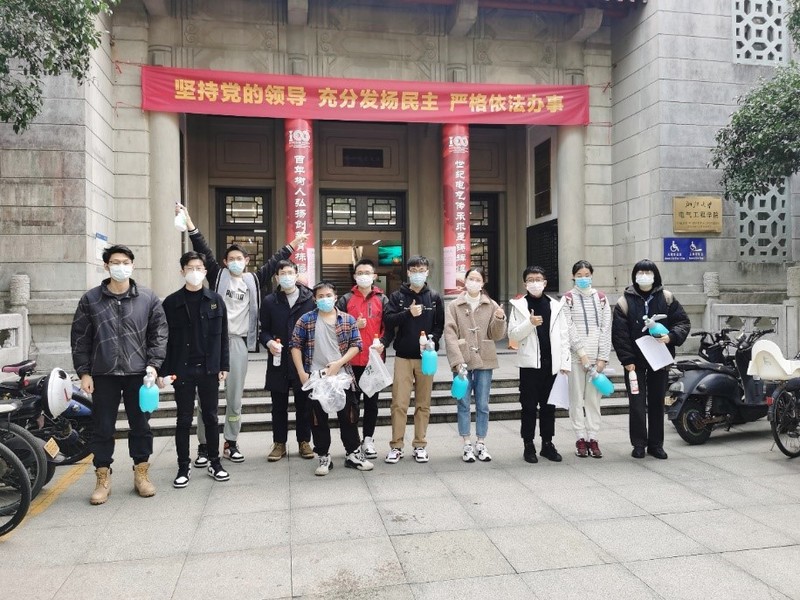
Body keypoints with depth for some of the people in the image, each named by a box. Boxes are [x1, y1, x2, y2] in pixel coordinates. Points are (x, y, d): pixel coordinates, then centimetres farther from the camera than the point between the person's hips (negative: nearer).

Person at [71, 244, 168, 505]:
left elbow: (159, 334, 2)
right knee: (103, 428, 7)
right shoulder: (90, 299, 2)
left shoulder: (148, 298, 1)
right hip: (103, 375, 0)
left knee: (141, 426, 8)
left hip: (138, 374, 0)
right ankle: (103, 478, 20)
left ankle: (141, 473, 23)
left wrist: (153, 364, -7)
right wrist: (84, 372, -1)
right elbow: (80, 338, 4)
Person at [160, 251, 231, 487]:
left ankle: (214, 463, 21)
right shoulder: (172, 302, -1)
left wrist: (223, 366, 2)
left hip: (209, 369, 1)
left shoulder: (215, 300, 3)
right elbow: (164, 339, 0)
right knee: (184, 419, 7)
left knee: (211, 417, 10)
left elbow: (222, 336, 5)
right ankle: (184, 466, 18)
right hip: (182, 369, -1)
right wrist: (163, 371, -4)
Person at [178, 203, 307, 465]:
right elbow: (203, 250, -1)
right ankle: (204, 446, 9)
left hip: (239, 342, 3)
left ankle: (231, 444, 21)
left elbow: (273, 262, 20)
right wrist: (189, 223, -9)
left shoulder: (253, 281, 13)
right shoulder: (218, 276, 6)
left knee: (235, 397, 9)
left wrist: (291, 245, 22)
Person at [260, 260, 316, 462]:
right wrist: (269, 342, -13)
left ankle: (304, 442, 21)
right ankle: (279, 443, 21)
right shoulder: (270, 301, 5)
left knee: (304, 404, 8)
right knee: (279, 405, 9)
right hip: (279, 361, 1)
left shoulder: (309, 299, 2)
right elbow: (264, 330, 8)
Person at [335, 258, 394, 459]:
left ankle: (368, 439, 18)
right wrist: (354, 326, -13)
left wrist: (382, 343, -14)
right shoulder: (345, 300, 6)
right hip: (352, 359, 0)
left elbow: (390, 327, 3)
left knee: (372, 400, 8)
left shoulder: (382, 300, 7)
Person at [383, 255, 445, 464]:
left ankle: (420, 445, 17)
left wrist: (432, 340, -13)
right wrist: (408, 313, -18)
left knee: (423, 403, 7)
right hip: (403, 356, -1)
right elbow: (388, 321, -6)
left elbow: (440, 325, 4)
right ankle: (396, 446, 7)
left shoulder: (434, 298, 7)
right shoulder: (397, 296, 5)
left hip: (426, 357, 1)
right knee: (399, 403, -3)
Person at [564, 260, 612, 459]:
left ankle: (593, 438, 10)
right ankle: (581, 439, 7)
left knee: (594, 397, 4)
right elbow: (569, 328, -4)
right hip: (575, 355, -2)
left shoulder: (601, 298, 11)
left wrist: (602, 358, -2)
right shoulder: (568, 299, 4)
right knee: (577, 397, 0)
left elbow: (606, 328, 6)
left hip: (596, 356, 2)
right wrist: (582, 353, -13)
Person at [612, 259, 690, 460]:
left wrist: (671, 337, -16)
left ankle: (656, 444, 21)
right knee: (637, 402, 0)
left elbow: (683, 322, 4)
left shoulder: (666, 298, 2)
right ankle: (639, 443, 11)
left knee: (657, 402, 10)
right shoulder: (625, 302, -4)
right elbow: (619, 334, -6)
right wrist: (627, 360, -11)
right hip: (635, 361, -2)